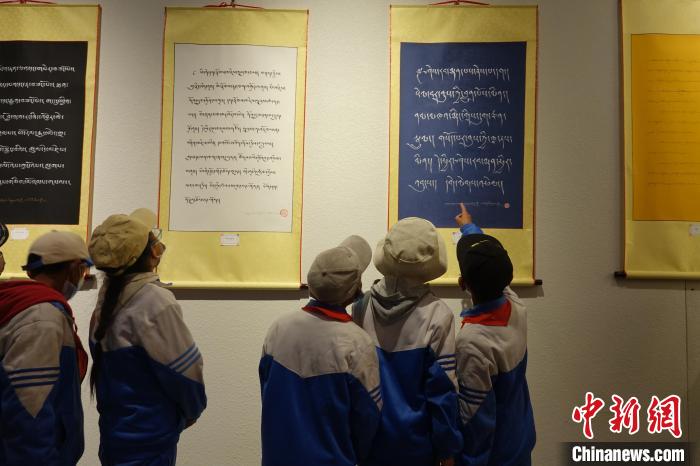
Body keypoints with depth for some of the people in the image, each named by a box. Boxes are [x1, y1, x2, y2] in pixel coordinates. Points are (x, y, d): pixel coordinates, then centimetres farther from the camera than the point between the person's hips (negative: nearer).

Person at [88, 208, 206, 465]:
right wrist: (191, 412, 1)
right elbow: (185, 371, -17)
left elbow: (115, 369, 7)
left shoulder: (107, 298, 1)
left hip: (115, 435, 7)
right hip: (148, 443, -7)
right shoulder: (155, 301, -22)